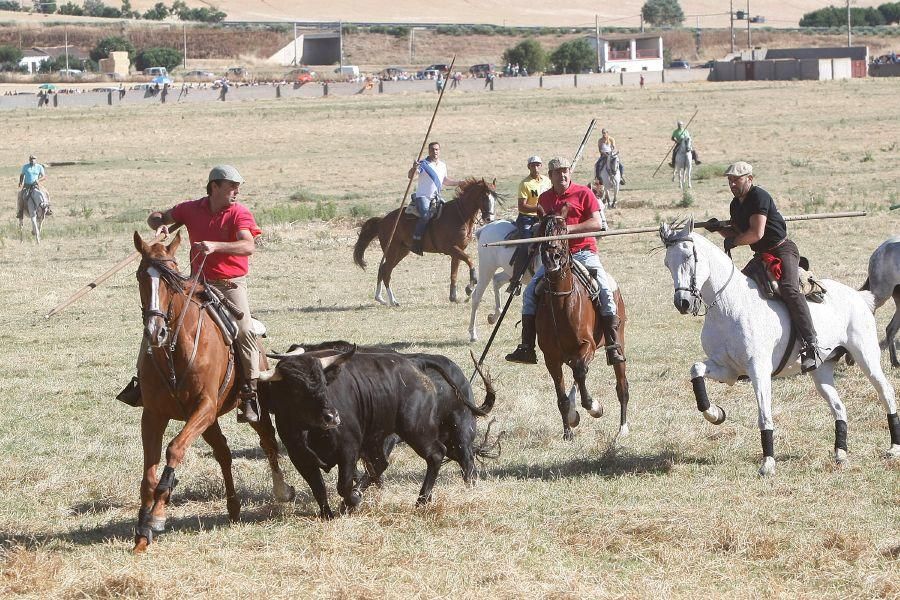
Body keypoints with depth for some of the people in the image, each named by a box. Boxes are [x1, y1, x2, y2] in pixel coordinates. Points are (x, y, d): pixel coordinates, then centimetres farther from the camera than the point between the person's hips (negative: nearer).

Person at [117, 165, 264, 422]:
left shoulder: (240, 214, -8)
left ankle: (250, 394, -18)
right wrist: (160, 225, -10)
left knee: (244, 331, -25)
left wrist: (215, 246, -38)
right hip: (199, 283, 4)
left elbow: (248, 246, -25)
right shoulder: (192, 209, 3)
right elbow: (156, 216, 15)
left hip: (231, 285, -4)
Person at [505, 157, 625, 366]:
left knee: (604, 290, -21)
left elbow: (597, 223, -9)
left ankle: (613, 346, -17)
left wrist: (569, 228, -20)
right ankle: (526, 347, -7)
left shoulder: (583, 194, -1)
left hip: (583, 252, -4)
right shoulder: (544, 199, 13)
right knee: (531, 290, -9)